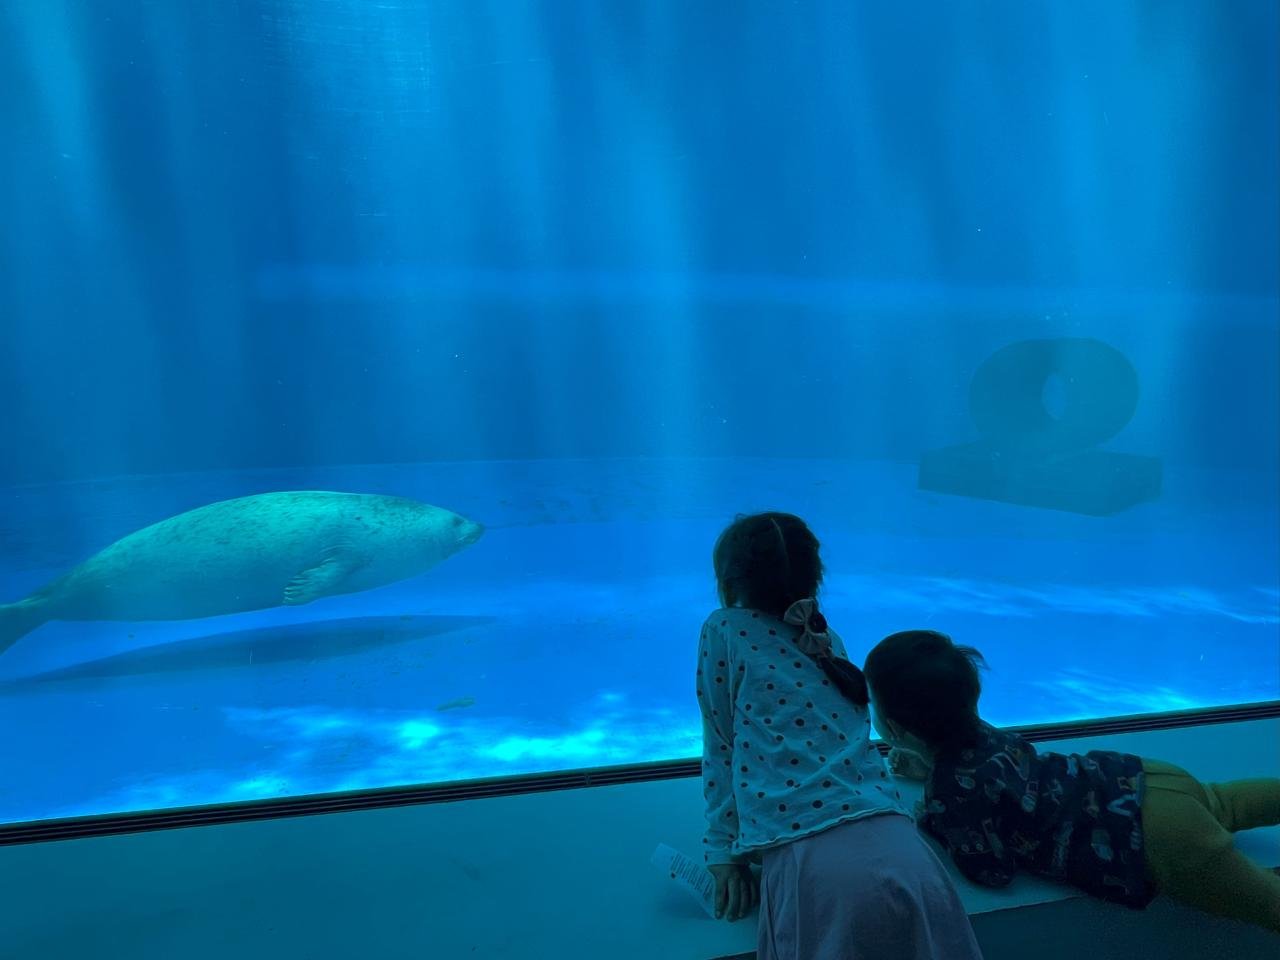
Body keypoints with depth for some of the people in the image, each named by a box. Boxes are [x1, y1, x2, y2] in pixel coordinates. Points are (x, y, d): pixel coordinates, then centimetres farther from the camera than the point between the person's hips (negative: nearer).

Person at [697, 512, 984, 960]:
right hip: (902, 851, 6)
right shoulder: (827, 640, 25)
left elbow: (722, 747, 13)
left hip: (814, 861, -6)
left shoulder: (725, 629, 11)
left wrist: (724, 851, 17)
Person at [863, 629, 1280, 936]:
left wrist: (930, 823, -9)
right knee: (1223, 804, 37)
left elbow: (993, 870, -19)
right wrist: (921, 764, 6)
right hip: (1140, 783, 8)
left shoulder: (953, 792, -28)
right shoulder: (972, 730, -4)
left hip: (1160, 835, -8)